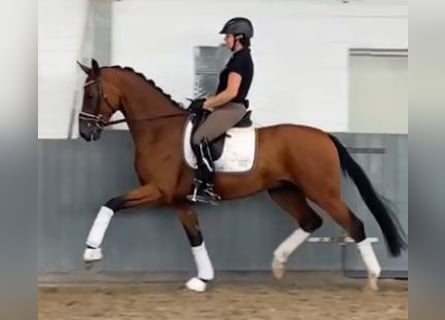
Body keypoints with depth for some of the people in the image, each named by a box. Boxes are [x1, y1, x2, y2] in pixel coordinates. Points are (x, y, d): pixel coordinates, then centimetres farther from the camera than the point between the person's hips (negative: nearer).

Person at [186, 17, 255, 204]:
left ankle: (206, 189, -25)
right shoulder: (240, 58, 17)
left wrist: (206, 104, -15)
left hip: (232, 108, -11)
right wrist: (207, 101, 12)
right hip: (228, 107, 11)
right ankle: (201, 177, 15)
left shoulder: (240, 59, -16)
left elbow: (231, 92, -23)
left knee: (199, 138, -23)